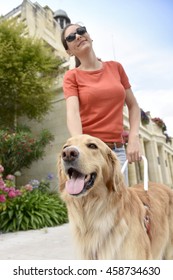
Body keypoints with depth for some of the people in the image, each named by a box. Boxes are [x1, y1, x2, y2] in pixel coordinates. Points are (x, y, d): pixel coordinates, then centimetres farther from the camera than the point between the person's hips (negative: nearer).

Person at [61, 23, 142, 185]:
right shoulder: (71, 76, 1)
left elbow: (133, 105, 13)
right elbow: (72, 112, -15)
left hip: (118, 150, 3)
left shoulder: (115, 67, 10)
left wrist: (133, 138, -2)